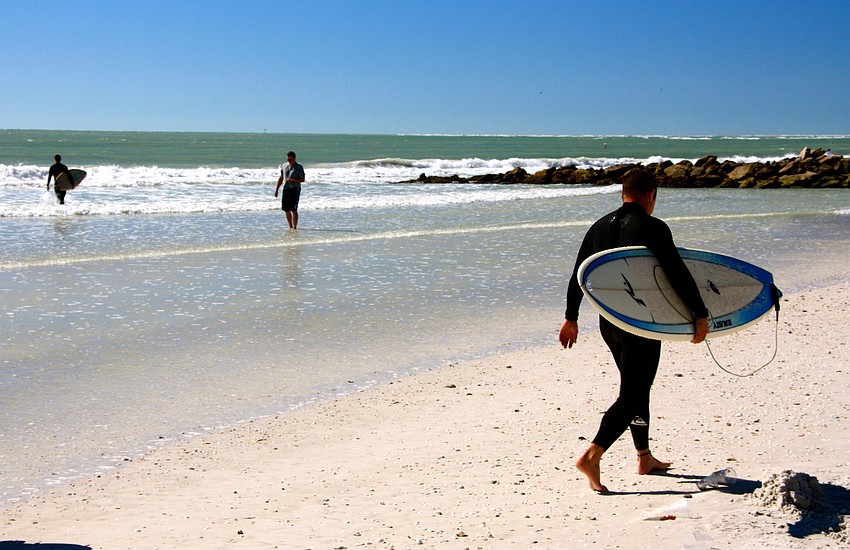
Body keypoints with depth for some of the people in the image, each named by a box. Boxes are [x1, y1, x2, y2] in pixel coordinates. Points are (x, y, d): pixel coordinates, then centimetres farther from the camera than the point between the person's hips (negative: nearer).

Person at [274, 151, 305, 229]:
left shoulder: (299, 167, -4)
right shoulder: (284, 166, 10)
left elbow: (302, 180, -7)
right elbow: (281, 178, 18)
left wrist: (293, 180, -21)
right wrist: (276, 189, 15)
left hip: (295, 189, -5)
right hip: (286, 189, 5)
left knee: (294, 210, -8)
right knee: (286, 209, 7)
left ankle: (295, 227, -2)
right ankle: (290, 226, 22)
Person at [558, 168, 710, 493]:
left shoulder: (599, 226, 9)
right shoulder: (652, 228, -12)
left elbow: (578, 275, 12)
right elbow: (678, 274, -18)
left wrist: (571, 317, 20)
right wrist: (701, 315, -12)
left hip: (608, 322, 7)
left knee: (636, 389, 20)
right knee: (632, 396, -5)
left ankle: (645, 458, 30)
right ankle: (591, 457, -18)